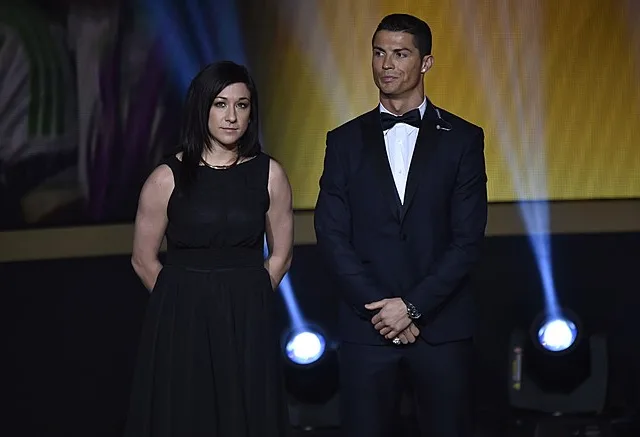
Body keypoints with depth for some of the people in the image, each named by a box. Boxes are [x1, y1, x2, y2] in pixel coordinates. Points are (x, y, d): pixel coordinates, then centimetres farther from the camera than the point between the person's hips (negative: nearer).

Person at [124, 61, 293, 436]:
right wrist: (188, 299, 7)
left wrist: (246, 299, 5)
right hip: (180, 323, -1)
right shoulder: (168, 178, -4)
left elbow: (280, 256, 9)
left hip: (248, 324, 1)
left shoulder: (269, 175, 0)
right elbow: (144, 260, 3)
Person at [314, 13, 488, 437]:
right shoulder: (346, 141, 8)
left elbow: (468, 238, -3)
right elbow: (332, 235, 2)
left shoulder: (462, 139, 3)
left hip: (442, 327, -1)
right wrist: (378, 307, -9)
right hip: (367, 328, 1)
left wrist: (413, 306, -10)